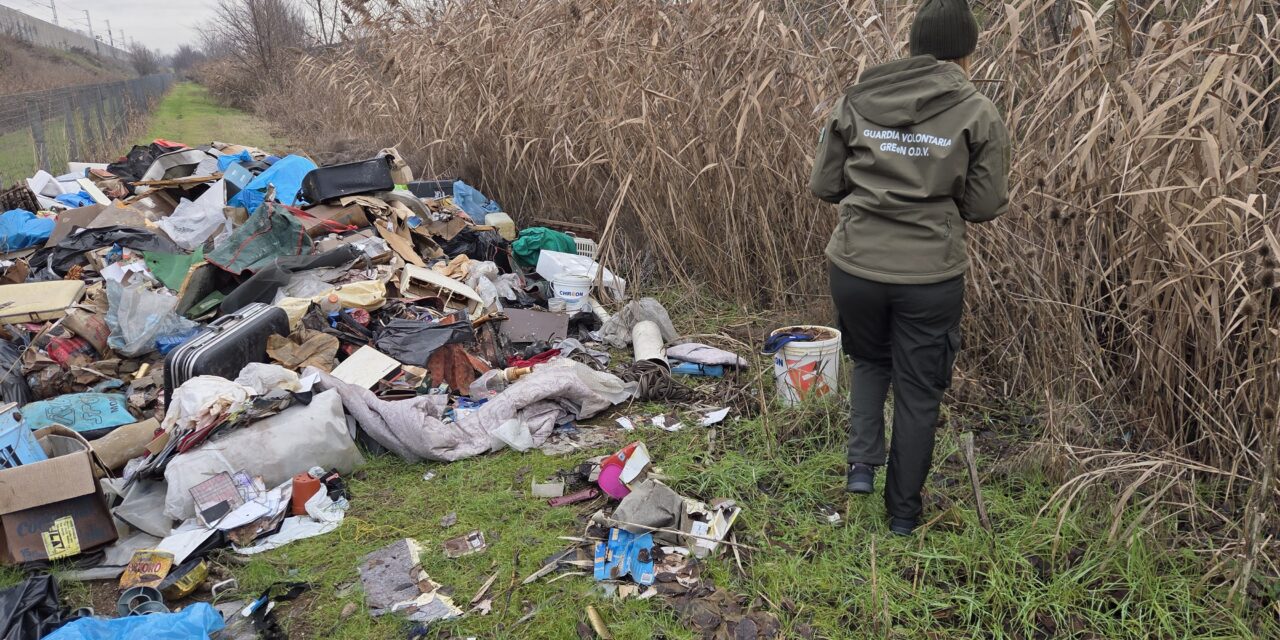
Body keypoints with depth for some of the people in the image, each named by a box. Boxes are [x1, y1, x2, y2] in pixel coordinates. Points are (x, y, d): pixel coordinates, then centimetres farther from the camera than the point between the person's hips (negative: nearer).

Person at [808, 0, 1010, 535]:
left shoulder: (856, 101, 2)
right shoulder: (978, 114, -2)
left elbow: (823, 185, 4)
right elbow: (985, 206, -1)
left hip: (856, 265, 2)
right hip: (930, 275, -2)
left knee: (869, 361, 30)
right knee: (918, 392, 15)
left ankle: (862, 463, 18)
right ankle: (903, 512, 26)